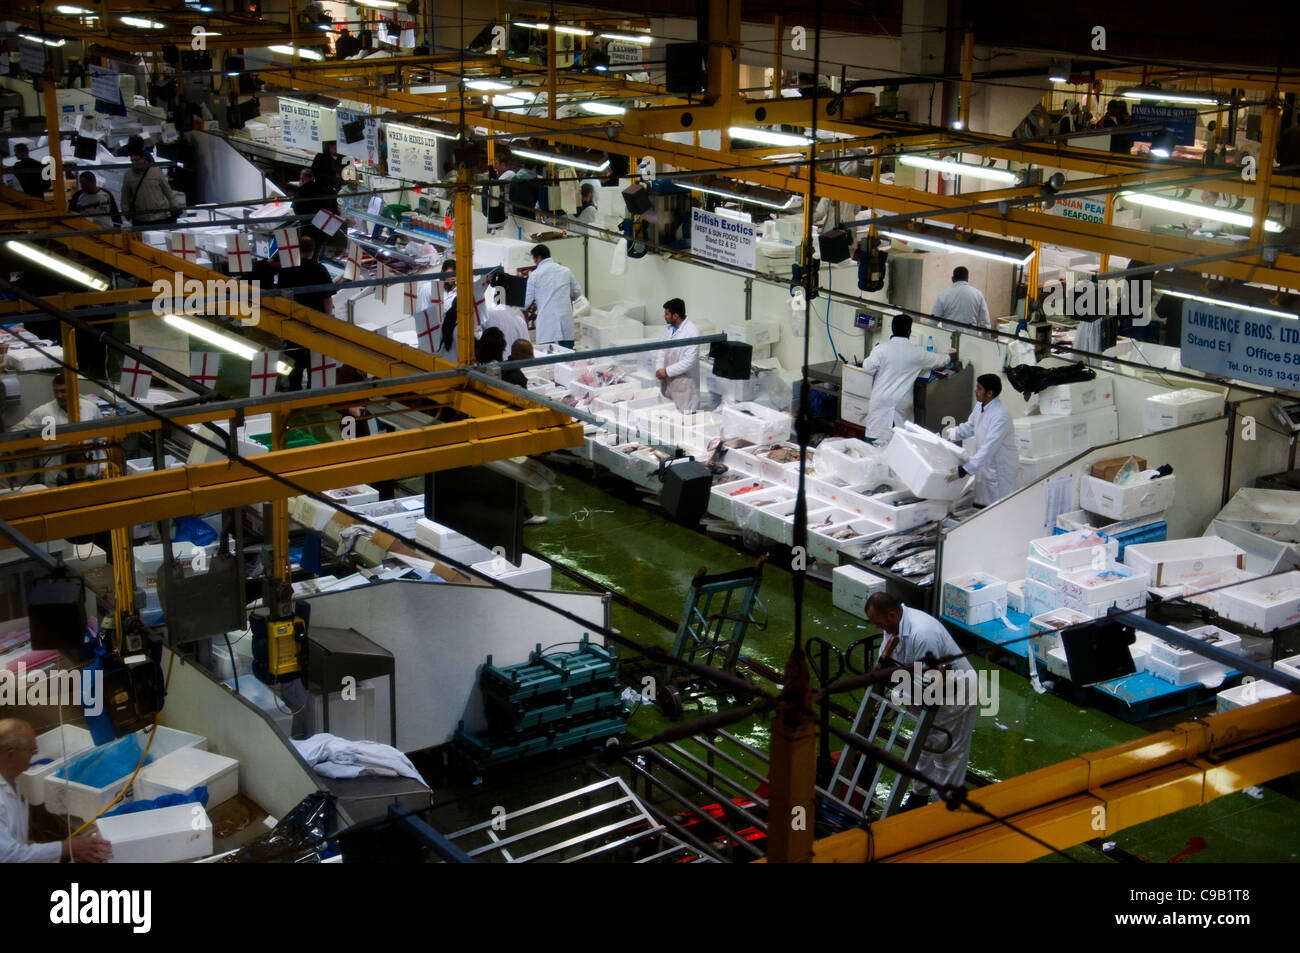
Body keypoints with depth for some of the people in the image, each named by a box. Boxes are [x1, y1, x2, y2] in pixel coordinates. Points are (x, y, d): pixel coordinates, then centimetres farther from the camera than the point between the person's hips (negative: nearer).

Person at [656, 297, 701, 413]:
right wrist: (659, 368, -3)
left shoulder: (691, 332, -18)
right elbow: (662, 350, 15)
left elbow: (689, 361, -21)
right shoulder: (670, 328, 7)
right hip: (668, 382, 7)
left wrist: (666, 371, -16)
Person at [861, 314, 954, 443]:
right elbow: (938, 360, 14)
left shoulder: (881, 349, -7)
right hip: (902, 402, 1)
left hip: (881, 400, -1)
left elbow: (868, 368, -2)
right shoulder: (916, 353, -1)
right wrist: (948, 357, 37)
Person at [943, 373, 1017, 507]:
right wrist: (948, 433, -1)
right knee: (980, 506, 14)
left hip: (1000, 467, -9)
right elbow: (969, 427, 17)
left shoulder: (1001, 415, -29)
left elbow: (989, 448, -33)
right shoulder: (981, 407, 1)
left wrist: (964, 470, -37)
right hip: (985, 463, 9)